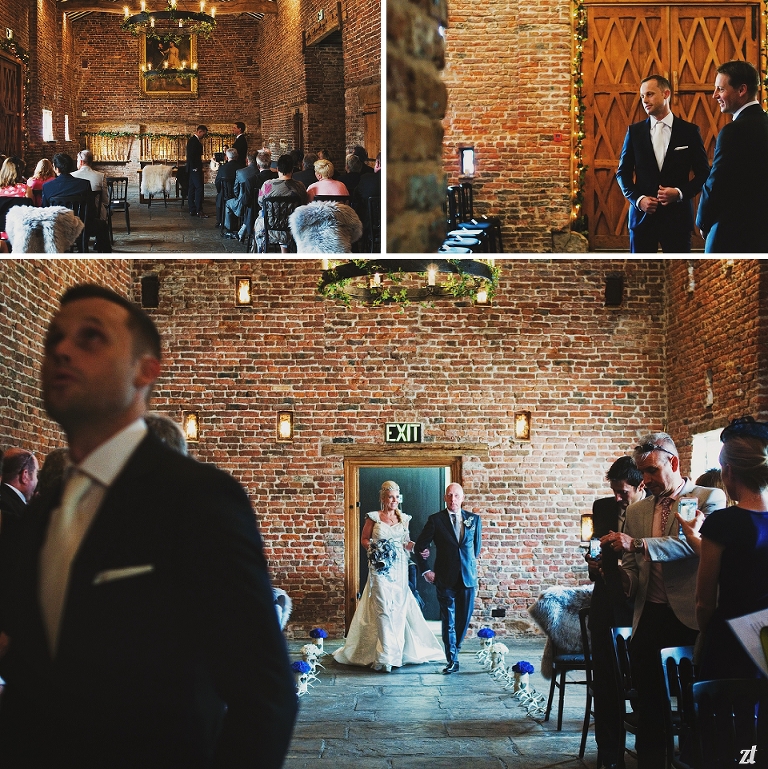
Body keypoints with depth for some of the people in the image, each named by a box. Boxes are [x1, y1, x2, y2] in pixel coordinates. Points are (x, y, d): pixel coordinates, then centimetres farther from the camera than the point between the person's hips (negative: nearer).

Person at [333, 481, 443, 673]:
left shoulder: (403, 519, 12)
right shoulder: (373, 517, 1)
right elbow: (364, 539, 4)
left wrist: (414, 545, -4)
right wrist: (375, 547, -14)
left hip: (400, 570, 4)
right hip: (381, 569, -4)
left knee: (399, 610, 4)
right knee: (384, 610, -10)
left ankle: (397, 652, 13)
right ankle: (385, 656, -10)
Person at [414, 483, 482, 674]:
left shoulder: (474, 519, 7)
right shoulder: (435, 520, -1)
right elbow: (419, 547, 3)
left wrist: (471, 564, 13)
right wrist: (425, 570, -1)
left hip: (468, 578, 2)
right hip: (446, 579, -2)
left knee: (464, 619, 6)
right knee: (448, 621, -1)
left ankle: (454, 649, 26)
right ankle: (452, 660, 2)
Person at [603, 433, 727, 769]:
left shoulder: (710, 499, -1)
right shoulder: (636, 512, 16)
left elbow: (695, 544, -18)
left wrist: (637, 544, -25)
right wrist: (618, 573, -7)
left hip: (691, 616, -5)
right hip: (650, 617, 5)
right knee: (648, 704, 7)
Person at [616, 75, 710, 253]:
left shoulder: (690, 131, 2)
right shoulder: (635, 131, 7)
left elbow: (703, 173, 4)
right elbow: (623, 172, 10)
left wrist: (680, 193, -12)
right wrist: (638, 199, -7)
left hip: (677, 216, -1)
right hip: (642, 216, 2)